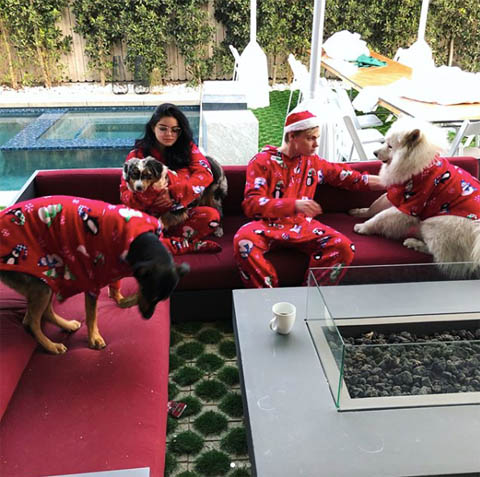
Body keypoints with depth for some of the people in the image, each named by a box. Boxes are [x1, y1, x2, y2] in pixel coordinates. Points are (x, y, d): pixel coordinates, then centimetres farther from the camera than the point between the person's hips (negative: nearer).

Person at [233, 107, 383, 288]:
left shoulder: (313, 161, 15)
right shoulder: (262, 162, -1)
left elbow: (351, 178, 23)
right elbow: (251, 204, -14)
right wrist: (295, 204, -27)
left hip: (301, 225, 4)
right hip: (268, 225, -3)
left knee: (343, 246, -24)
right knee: (243, 241, -37)